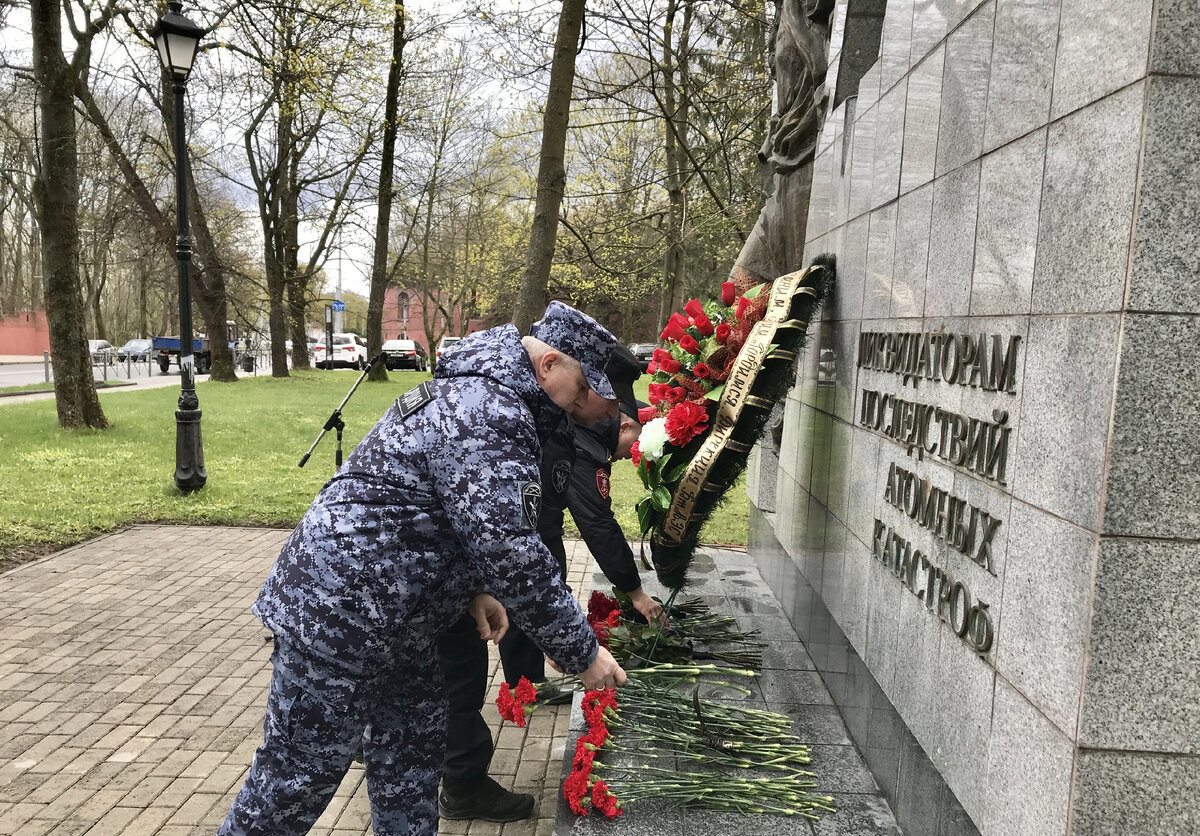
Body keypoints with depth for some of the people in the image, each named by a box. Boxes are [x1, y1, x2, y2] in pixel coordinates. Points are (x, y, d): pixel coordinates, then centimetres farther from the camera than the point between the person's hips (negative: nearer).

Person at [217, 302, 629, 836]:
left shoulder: (474, 392, 10)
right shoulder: (490, 417, -24)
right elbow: (509, 552, -28)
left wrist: (473, 589, 9)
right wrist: (582, 654, -19)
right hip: (337, 619, -11)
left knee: (410, 753, 20)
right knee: (299, 777, 5)